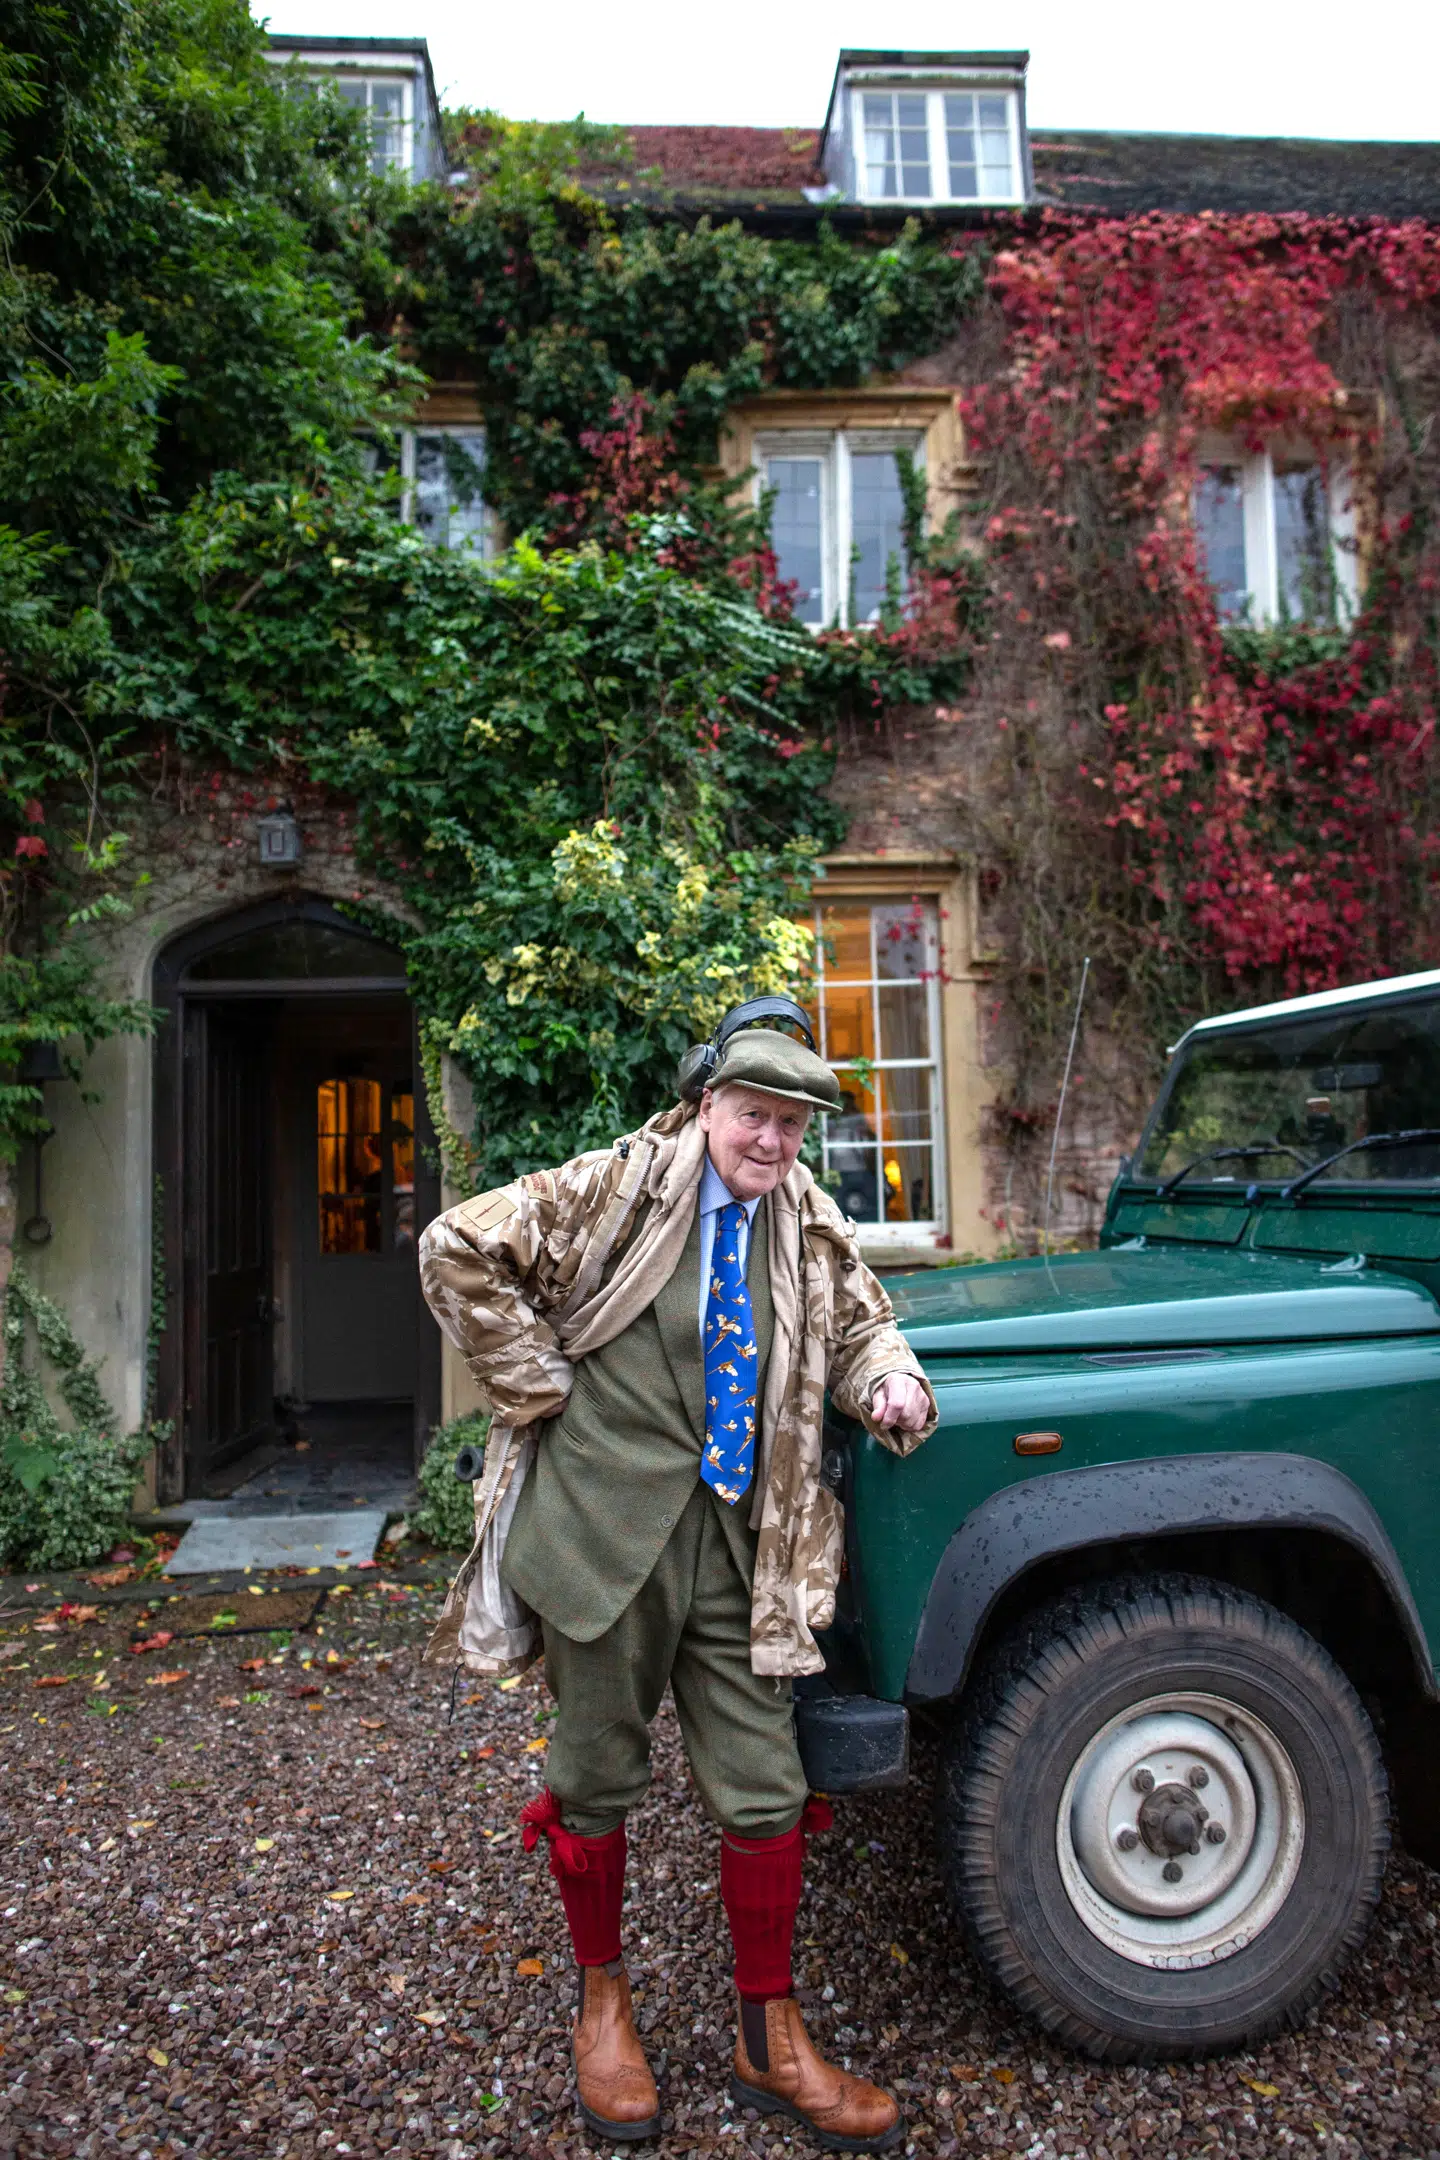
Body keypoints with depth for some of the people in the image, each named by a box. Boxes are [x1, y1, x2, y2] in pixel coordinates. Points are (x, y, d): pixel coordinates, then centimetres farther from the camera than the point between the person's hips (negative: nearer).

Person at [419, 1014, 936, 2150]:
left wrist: (891, 1384, -4)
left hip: (735, 1547, 4)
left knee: (765, 1796, 9)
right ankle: (603, 2003, 41)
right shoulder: (617, 1188, -8)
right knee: (598, 1781, 15)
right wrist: (542, 1386, -9)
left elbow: (861, 1323, 20)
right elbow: (457, 1250, -10)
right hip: (605, 1531, -3)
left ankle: (770, 2044, 33)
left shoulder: (811, 1228, 6)